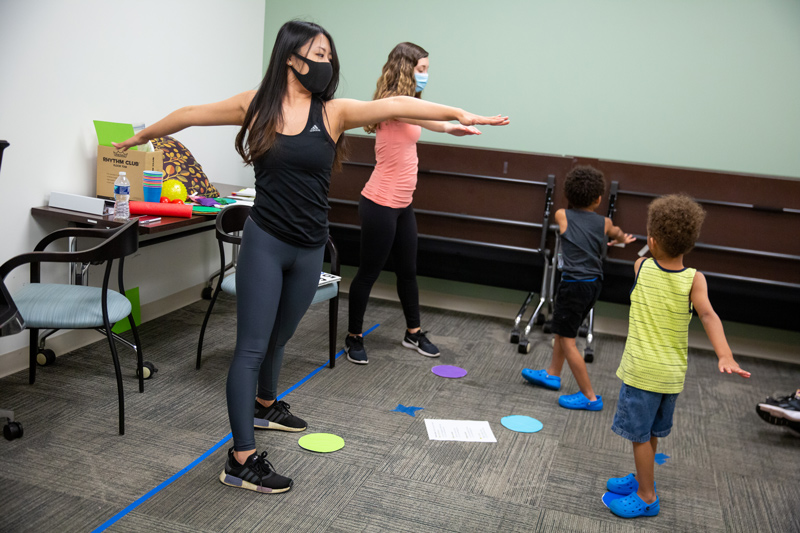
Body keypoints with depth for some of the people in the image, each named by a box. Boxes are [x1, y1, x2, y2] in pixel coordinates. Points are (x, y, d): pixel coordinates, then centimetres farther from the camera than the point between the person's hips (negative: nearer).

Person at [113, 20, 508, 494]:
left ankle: (265, 406, 48)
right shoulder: (256, 105, -2)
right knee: (252, 347, -3)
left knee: (279, 337, 21)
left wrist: (457, 113, -21)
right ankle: (241, 460, 2)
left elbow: (392, 105, -13)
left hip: (309, 249, 3)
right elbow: (192, 115, 10)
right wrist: (142, 136, 22)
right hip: (265, 242, -3)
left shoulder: (333, 112, -1)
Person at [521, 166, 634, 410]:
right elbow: (619, 234, 29)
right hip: (594, 283, 6)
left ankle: (590, 397, 2)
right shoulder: (605, 223, 5)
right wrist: (621, 238, 56)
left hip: (574, 284, -6)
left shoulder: (562, 216, -1)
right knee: (562, 328, 24)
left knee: (567, 340, 0)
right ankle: (552, 374, 40)